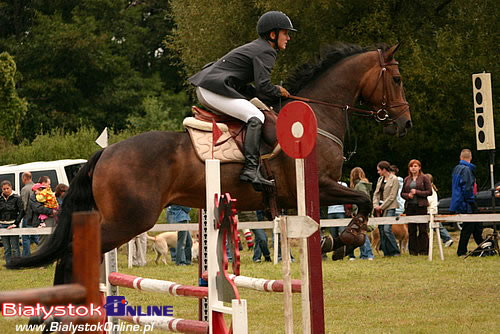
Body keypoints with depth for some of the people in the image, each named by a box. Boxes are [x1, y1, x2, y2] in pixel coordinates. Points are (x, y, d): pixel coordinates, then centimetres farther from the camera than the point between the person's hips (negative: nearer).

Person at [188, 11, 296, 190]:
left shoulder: (254, 48, 24)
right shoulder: (265, 52, -8)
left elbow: (242, 86, 20)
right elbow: (263, 87, -21)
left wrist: (272, 92, 10)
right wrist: (278, 92, 0)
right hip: (215, 89, -11)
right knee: (256, 117, -20)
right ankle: (250, 169, -32)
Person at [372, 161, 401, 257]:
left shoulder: (394, 180, -6)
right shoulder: (380, 179, 16)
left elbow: (392, 197, -11)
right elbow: (376, 193, 15)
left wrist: (381, 207, -12)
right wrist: (376, 205, -2)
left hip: (389, 208, -7)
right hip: (379, 208, 7)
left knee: (387, 229, -17)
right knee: (381, 230, 3)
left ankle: (395, 251, -8)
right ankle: (386, 252, 7)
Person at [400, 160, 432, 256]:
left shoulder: (424, 178, 2)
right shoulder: (407, 180, 15)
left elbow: (429, 192, -4)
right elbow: (402, 193, 17)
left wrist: (417, 192, -13)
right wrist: (408, 195, -5)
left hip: (421, 206, -4)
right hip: (409, 206, 4)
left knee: (422, 229, -4)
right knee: (411, 230, 5)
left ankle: (423, 250, -1)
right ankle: (413, 250, 10)